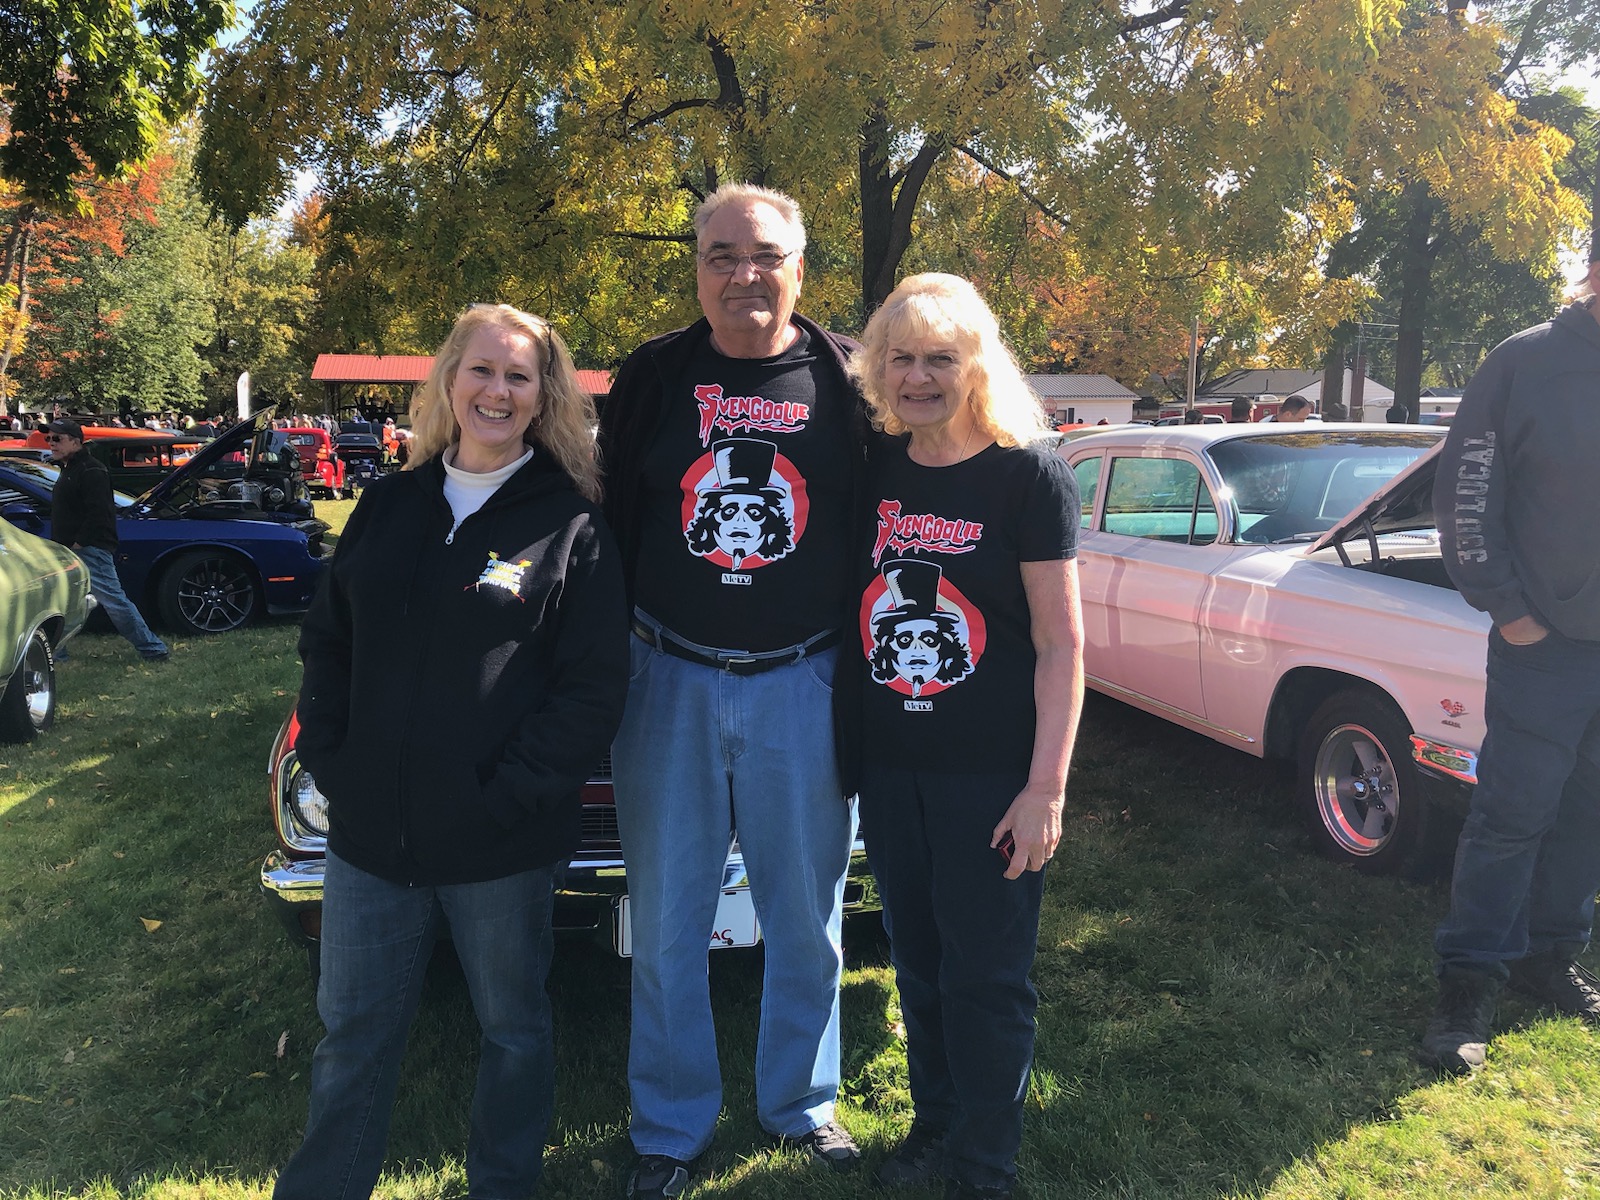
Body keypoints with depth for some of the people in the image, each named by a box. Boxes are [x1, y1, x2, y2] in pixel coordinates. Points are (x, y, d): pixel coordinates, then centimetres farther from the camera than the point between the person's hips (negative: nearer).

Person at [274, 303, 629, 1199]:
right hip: (371, 831, 4)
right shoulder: (389, 506, 6)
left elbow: (595, 687, -11)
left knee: (513, 1026, 16)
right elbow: (328, 644, 11)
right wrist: (329, 761, -1)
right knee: (352, 1026, 18)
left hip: (506, 847, -3)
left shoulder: (572, 525, -7)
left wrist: (507, 794, -16)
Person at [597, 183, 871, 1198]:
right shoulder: (651, 379, 2)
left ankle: (803, 1103, 36)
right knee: (668, 925, 11)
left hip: (803, 687, 0)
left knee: (806, 916, 13)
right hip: (669, 682, 1)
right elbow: (611, 525, 5)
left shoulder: (847, 382, -1)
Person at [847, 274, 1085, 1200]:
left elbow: (1061, 643, -11)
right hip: (889, 767, 5)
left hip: (991, 775, -5)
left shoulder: (1028, 474, -10)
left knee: (986, 976, 7)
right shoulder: (874, 469, 4)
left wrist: (1046, 787, -15)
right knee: (918, 964, 18)